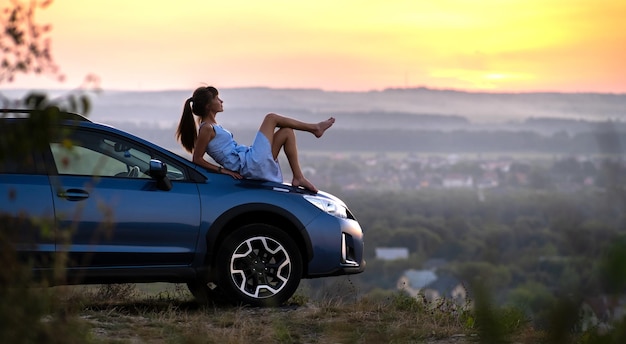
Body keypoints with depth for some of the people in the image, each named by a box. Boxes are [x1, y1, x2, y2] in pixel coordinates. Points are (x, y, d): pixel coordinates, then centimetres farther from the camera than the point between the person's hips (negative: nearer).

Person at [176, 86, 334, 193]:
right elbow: (197, 159, -15)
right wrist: (222, 170, -15)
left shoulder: (212, 126, 16)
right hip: (252, 165, -10)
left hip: (255, 165, 10)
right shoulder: (206, 129, -13)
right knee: (271, 118, -3)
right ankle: (314, 128, 12)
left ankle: (298, 177, 8)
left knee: (287, 132, 13)